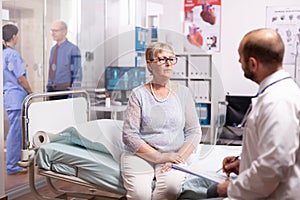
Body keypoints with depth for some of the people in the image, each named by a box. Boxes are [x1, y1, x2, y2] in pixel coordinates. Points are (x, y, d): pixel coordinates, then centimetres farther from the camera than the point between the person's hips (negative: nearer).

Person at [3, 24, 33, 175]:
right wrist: (31, 93, -2)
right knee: (15, 131, -4)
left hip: (8, 95, 10)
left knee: (16, 130, 18)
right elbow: (20, 78, -15)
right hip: (16, 96, -10)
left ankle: (16, 160, 27)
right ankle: (12, 166, 2)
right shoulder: (13, 54, -15)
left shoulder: (4, 53, 14)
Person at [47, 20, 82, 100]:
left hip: (65, 90, -6)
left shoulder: (73, 49, -10)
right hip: (52, 90, 6)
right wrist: (48, 88, 16)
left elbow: (77, 74, -11)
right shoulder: (53, 49, 12)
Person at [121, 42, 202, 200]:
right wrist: (160, 157, -13)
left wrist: (179, 157, -10)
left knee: (171, 186, -30)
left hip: (174, 155, 2)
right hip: (140, 155, -2)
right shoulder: (139, 94, 2)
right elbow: (129, 135, -5)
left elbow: (194, 132, 7)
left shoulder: (182, 92, 10)